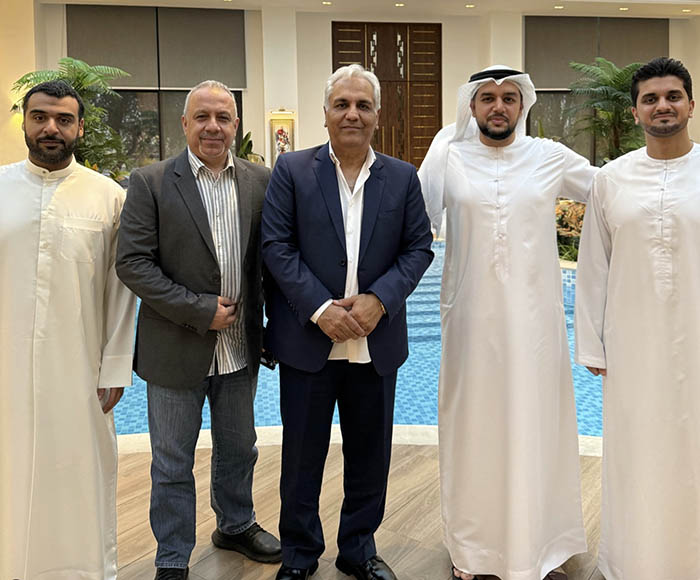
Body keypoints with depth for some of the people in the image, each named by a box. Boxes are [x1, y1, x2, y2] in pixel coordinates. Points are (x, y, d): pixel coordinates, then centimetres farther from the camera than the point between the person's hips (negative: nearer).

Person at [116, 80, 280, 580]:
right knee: (172, 463, 10)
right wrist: (198, 310, -17)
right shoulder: (151, 183, -8)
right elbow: (132, 261, -13)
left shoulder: (261, 181, 2)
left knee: (238, 450, 21)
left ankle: (236, 526, 45)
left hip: (240, 347, 3)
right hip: (176, 349, -3)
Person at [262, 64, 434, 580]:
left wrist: (379, 299, -13)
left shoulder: (402, 177, 5)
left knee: (370, 454, 13)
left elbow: (419, 248, 3)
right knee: (302, 453, 10)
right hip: (308, 339, -2)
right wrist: (321, 309, -16)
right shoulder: (292, 170, -2)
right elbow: (277, 246, -7)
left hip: (377, 340, 2)